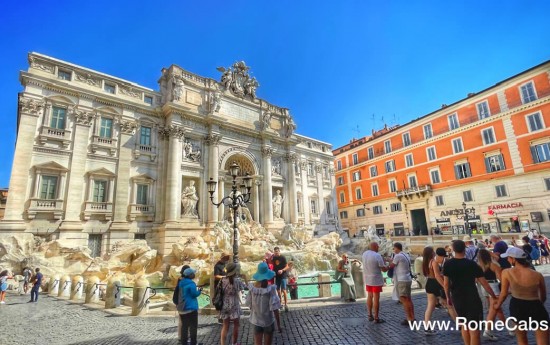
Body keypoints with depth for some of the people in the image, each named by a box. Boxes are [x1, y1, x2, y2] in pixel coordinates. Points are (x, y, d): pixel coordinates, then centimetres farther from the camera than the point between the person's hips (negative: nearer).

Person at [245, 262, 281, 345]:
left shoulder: (252, 287, -12)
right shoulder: (271, 289, -22)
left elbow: (249, 304, -1)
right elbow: (274, 308, -18)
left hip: (256, 320, 3)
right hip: (268, 321, -3)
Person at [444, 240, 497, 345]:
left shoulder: (447, 264, -3)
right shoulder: (472, 264, -8)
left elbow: (446, 283, 0)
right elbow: (484, 283, -5)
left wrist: (448, 297, 13)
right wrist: (494, 296, 8)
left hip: (457, 298, 3)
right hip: (472, 298, -3)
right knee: (474, 328, 3)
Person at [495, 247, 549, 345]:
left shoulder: (506, 273, -8)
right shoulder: (538, 275, -3)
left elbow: (504, 293, 1)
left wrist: (498, 305, 22)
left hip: (517, 307, 0)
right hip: (536, 308, 1)